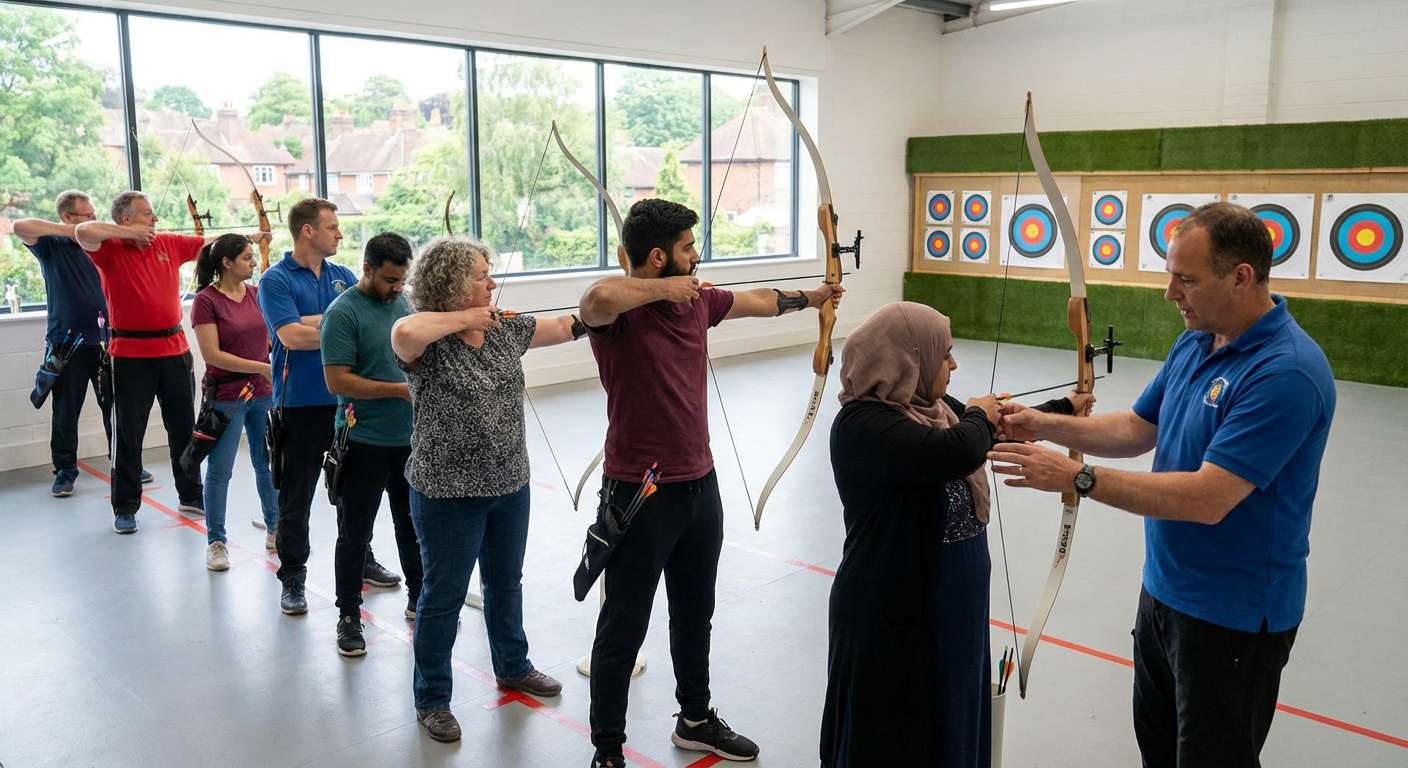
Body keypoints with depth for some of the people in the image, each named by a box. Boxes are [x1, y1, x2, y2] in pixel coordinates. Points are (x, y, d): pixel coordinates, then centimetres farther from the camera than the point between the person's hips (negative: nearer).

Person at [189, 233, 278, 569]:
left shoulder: (256, 294, 5)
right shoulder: (206, 300, -10)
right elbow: (212, 355, -15)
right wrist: (261, 368, -16)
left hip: (264, 393, 5)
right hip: (226, 397, -5)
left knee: (268, 464, 12)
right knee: (220, 470, 4)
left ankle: (275, 529, 26)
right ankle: (215, 541, 17)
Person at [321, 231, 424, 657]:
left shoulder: (403, 303, 7)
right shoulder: (343, 313, -13)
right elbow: (338, 381, -19)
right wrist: (400, 389, -21)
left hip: (411, 438, 6)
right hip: (365, 444, -6)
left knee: (414, 524, 18)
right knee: (355, 533, 6)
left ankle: (419, 598, 34)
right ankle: (349, 617, 19)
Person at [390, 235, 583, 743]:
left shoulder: (506, 328, 2)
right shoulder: (427, 343, -17)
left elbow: (570, 326, 8)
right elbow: (403, 331, -41)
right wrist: (464, 319, -28)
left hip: (510, 485, 7)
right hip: (448, 494, -6)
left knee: (507, 582, 23)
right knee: (444, 595, 8)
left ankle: (513, 667, 45)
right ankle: (431, 699, 25)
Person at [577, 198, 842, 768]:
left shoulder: (697, 300, 5)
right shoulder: (619, 311, -18)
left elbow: (758, 301, 24)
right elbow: (597, 299, -44)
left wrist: (808, 298, 38)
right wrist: (664, 289, -28)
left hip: (700, 485, 8)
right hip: (640, 496, -8)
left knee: (695, 617, 23)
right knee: (623, 630, 6)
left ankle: (695, 720, 44)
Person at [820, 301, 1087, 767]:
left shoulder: (932, 408, 5)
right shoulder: (863, 423, -25)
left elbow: (1004, 428, 24)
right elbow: (959, 450, -38)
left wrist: (1066, 407, 33)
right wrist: (977, 417, -16)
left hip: (951, 607, 9)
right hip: (895, 615, -9)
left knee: (951, 721, 22)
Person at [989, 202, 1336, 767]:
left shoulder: (1286, 372, -27)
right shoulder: (1192, 345, 1)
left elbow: (1208, 499, -31)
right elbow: (1138, 429, 9)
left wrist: (1077, 478, -30)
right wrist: (1047, 426, -6)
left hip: (1232, 614, -8)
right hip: (1165, 588, 9)